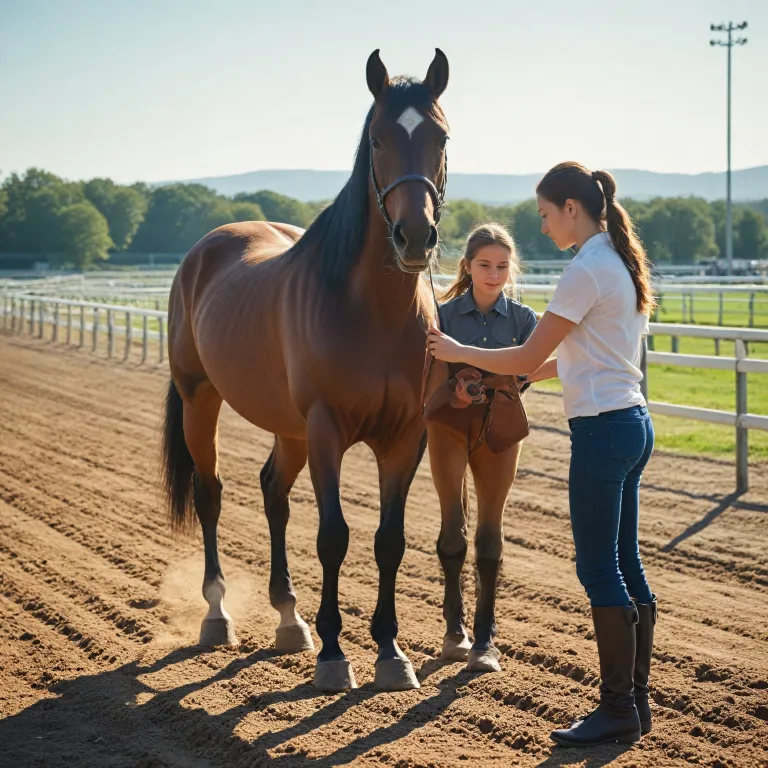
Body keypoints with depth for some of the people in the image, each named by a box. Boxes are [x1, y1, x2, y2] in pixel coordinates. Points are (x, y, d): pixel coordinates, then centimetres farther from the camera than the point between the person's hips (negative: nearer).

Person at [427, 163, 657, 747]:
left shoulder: (586, 271, -15)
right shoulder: (622, 263, 14)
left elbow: (529, 357, -12)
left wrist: (458, 353, 0)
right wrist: (518, 372, 19)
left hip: (602, 430, -10)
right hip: (632, 423, 10)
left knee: (599, 568, -3)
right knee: (625, 565, 13)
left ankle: (619, 709, 2)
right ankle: (637, 700, 19)